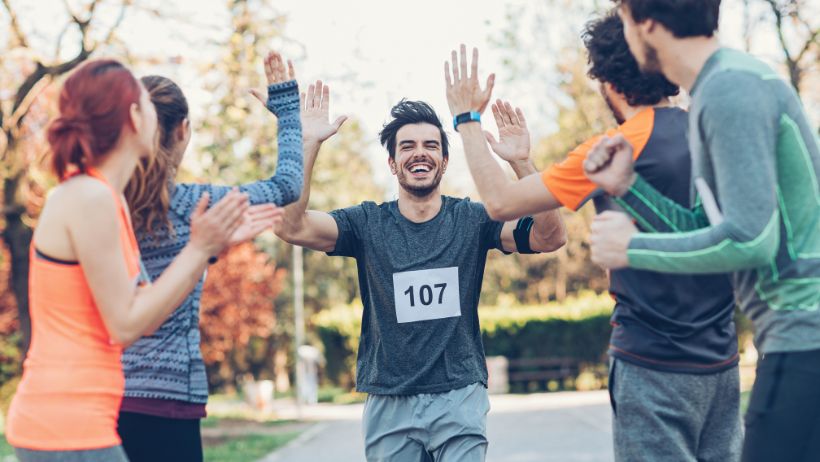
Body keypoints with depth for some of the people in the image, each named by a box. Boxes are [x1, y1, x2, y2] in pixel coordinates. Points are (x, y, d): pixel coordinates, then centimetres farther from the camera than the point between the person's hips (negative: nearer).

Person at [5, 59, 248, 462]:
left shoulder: (101, 197, 12)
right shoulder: (90, 198, -15)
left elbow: (144, 314, 12)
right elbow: (125, 326, -15)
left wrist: (210, 246, 11)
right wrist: (197, 249, -10)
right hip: (69, 428, -9)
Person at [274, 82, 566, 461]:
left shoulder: (471, 220, 0)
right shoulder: (368, 224, 1)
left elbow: (549, 237, -13)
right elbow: (291, 227, -13)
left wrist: (520, 161, -25)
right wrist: (308, 143, -20)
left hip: (459, 398, -1)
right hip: (388, 403, 1)